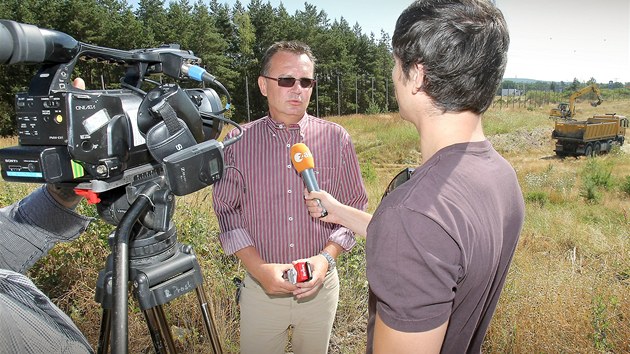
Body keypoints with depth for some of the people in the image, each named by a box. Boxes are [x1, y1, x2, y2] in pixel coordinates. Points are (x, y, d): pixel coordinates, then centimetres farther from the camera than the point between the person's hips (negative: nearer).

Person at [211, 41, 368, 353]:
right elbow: (226, 211, -3)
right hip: (260, 286, 0)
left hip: (321, 284, 1)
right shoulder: (238, 143, -6)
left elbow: (355, 207, -1)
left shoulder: (336, 138, -6)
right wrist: (259, 268, -14)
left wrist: (326, 257, -14)